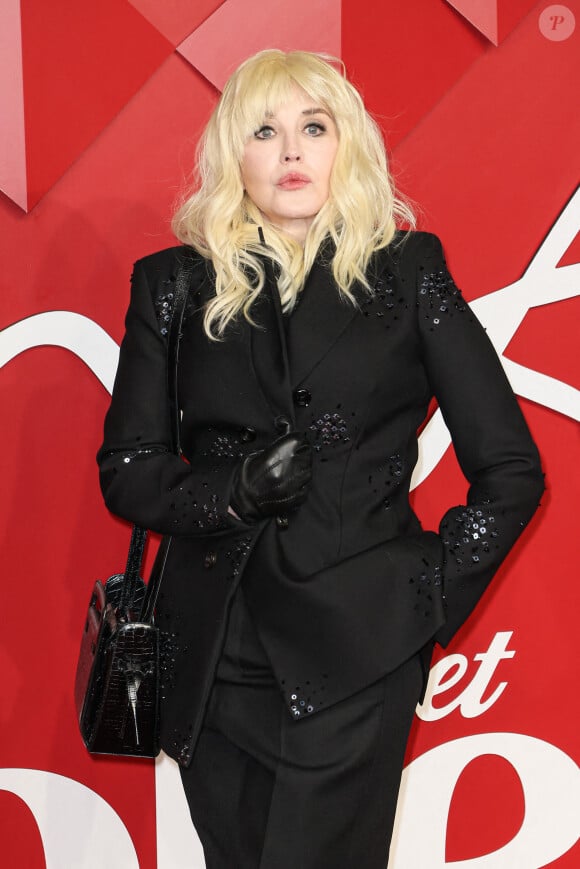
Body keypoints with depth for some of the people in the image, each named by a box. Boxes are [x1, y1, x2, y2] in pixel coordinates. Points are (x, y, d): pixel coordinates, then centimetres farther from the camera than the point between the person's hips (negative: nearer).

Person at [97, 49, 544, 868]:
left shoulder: (408, 272, 1)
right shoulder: (175, 284, 6)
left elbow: (511, 471, 3)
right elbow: (127, 470, 5)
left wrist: (431, 599, -2)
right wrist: (231, 491, -13)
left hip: (356, 652, -2)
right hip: (214, 651, 3)